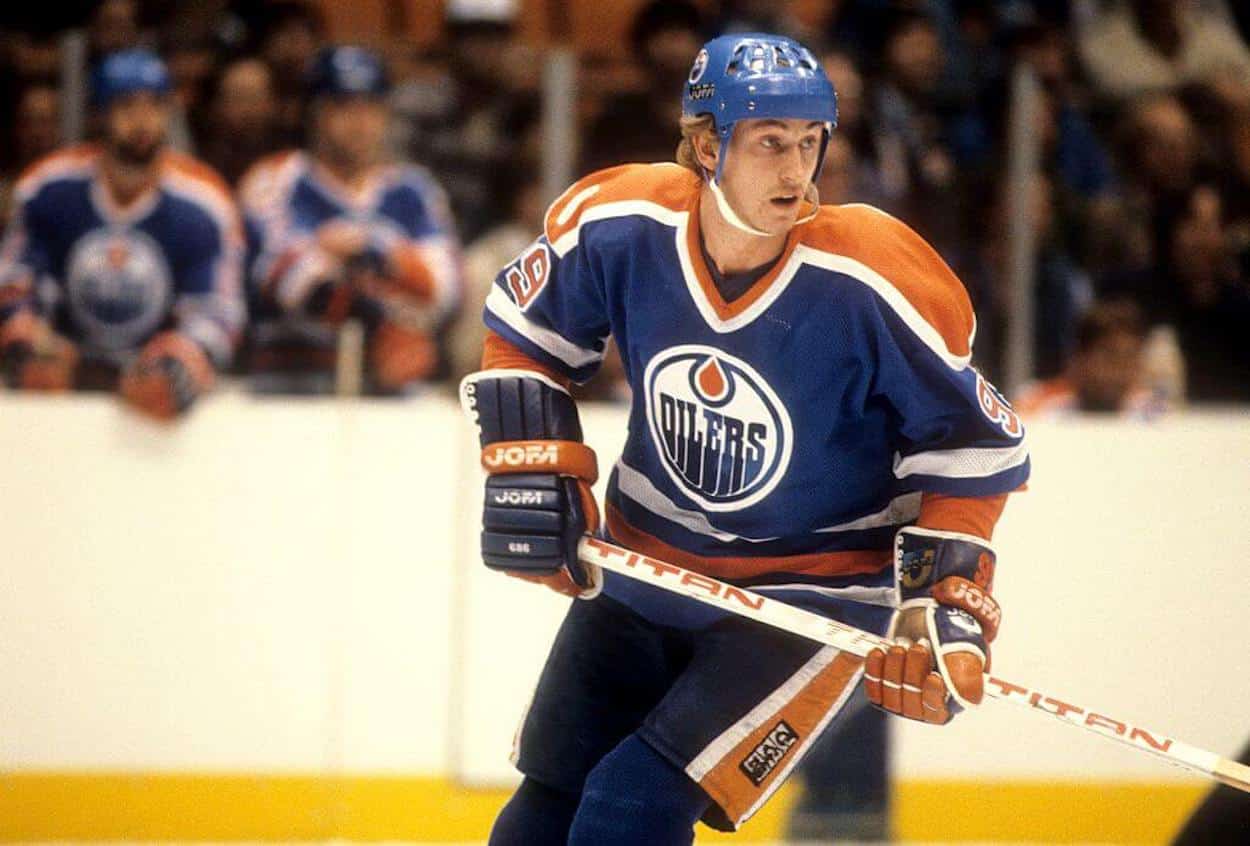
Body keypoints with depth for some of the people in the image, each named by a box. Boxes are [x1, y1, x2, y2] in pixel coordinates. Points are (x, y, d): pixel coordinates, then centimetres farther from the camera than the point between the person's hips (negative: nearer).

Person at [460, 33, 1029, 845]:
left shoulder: (873, 283, -24)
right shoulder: (618, 225, -16)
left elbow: (971, 441, -12)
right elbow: (525, 332, 5)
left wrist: (943, 594, -17)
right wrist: (531, 469, -3)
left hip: (817, 593, -4)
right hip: (645, 569, 4)